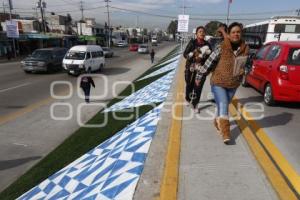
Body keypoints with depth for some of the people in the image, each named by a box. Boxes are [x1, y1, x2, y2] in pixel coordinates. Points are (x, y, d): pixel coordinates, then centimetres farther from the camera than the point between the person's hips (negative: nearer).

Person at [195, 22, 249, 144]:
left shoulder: (245, 49, -2)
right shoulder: (221, 48, -15)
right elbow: (209, 63, -10)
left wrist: (243, 71, -13)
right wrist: (199, 76, -6)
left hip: (233, 84, 4)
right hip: (218, 82, -4)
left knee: (224, 106, 17)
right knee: (223, 107, -10)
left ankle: (218, 121, 44)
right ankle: (226, 134, -6)